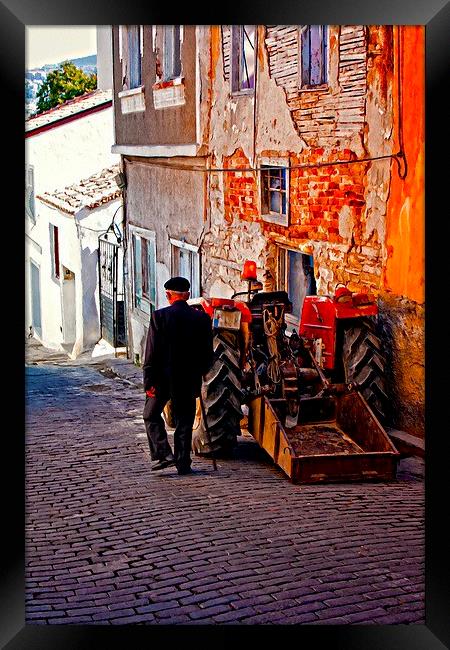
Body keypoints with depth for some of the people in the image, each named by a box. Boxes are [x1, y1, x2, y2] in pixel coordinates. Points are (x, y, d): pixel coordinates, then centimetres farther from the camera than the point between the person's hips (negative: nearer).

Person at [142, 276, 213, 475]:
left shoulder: (160, 316, -11)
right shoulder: (202, 318, -1)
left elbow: (152, 352, -11)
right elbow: (208, 354, 3)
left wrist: (149, 381, -6)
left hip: (164, 378, -3)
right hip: (190, 379, 3)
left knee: (151, 415, 15)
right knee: (184, 422, 11)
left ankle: (163, 454, 3)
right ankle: (183, 463, 12)